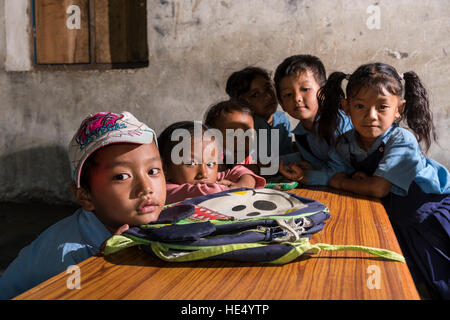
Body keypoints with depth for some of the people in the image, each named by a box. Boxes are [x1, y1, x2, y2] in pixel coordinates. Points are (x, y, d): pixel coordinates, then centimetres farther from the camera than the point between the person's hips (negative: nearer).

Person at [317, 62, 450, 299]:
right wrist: (359, 181, -27)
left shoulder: (402, 140, -27)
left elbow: (378, 188, -30)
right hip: (393, 211, 5)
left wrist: (346, 183, -15)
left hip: (431, 204, -5)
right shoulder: (346, 143, -8)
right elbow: (334, 178, -12)